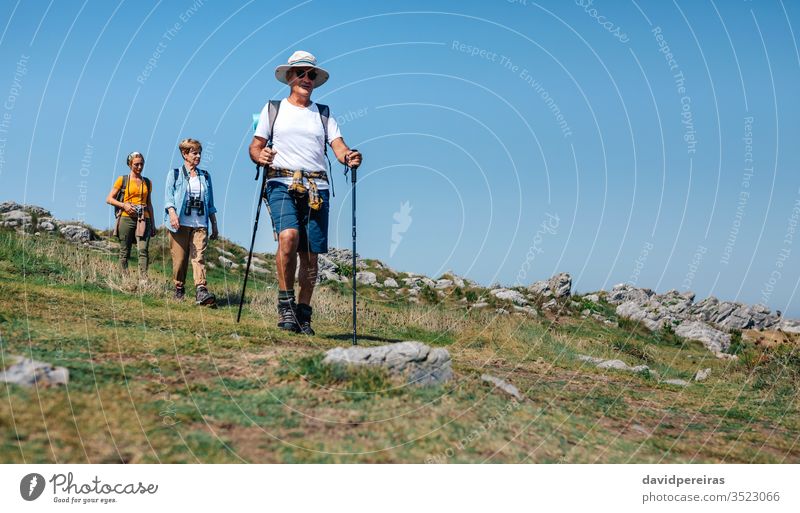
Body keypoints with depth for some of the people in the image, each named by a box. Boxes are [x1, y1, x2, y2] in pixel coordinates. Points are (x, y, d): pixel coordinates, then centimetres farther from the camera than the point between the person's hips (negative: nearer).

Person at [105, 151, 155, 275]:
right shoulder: (122, 180, 6)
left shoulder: (147, 182, 17)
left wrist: (153, 224, 17)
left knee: (143, 250, -15)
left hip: (143, 220, 2)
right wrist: (124, 205, -11)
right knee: (124, 252, 0)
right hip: (127, 219, -2)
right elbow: (109, 199, 6)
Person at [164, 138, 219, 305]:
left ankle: (201, 291, -22)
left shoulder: (205, 176, 18)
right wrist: (172, 213, -21)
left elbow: (210, 203, 20)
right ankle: (179, 289, 15)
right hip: (180, 223, -2)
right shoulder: (175, 174, 8)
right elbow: (168, 197, -2)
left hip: (200, 224, 2)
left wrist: (214, 225, 17)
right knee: (180, 259, 0)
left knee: (199, 257, -11)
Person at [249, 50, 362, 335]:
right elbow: (254, 147, 12)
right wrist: (260, 156, -12)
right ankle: (285, 304, -14)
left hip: (316, 188, 3)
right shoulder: (273, 109, 15)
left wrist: (349, 157, -17)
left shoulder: (323, 114, 19)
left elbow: (339, 146, 6)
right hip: (282, 184, -2)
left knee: (310, 253, -1)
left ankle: (303, 314, 10)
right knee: (289, 236, -27)